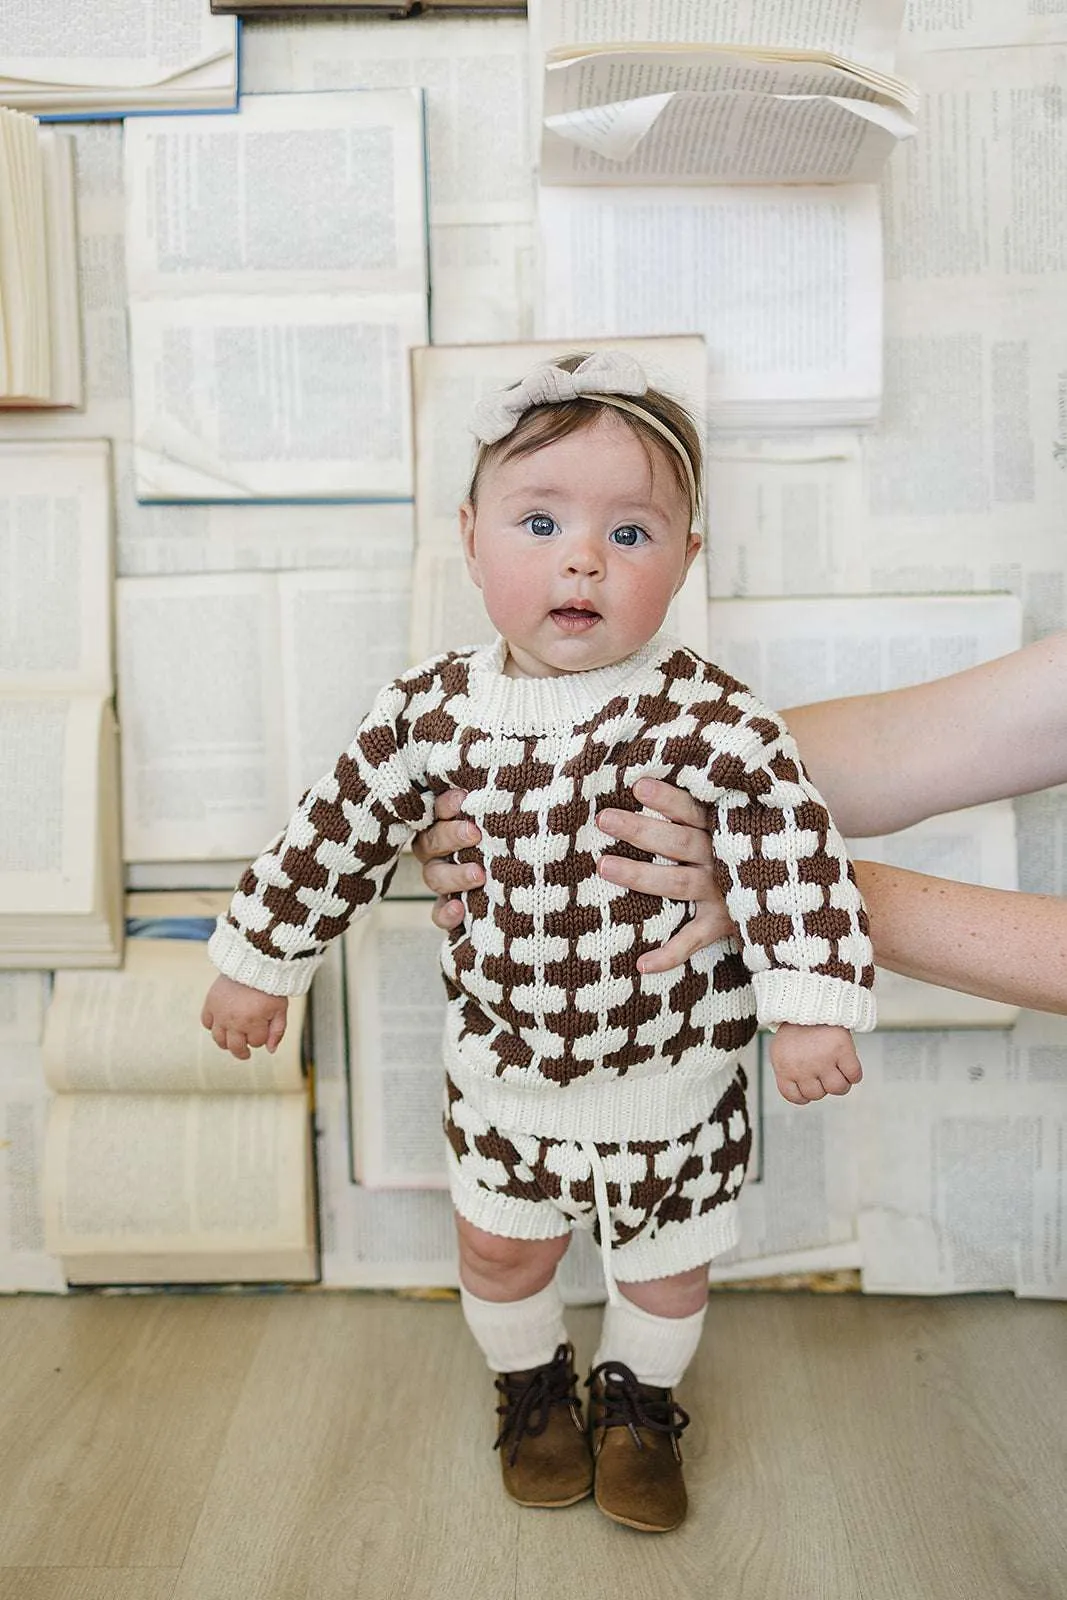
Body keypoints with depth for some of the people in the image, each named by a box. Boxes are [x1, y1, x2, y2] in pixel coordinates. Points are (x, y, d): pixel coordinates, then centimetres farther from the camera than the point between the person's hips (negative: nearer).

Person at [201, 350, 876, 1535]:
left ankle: (637, 1399, 51)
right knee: (499, 1247, 20)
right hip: (499, 1056, 2)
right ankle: (531, 1387, 51)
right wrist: (259, 962, 7)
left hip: (666, 1071, -2)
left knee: (662, 1261, 19)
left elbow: (792, 850, -23)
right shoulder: (435, 711, -12)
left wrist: (812, 1007, -29)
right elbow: (340, 830, -1)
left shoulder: (706, 720, -23)